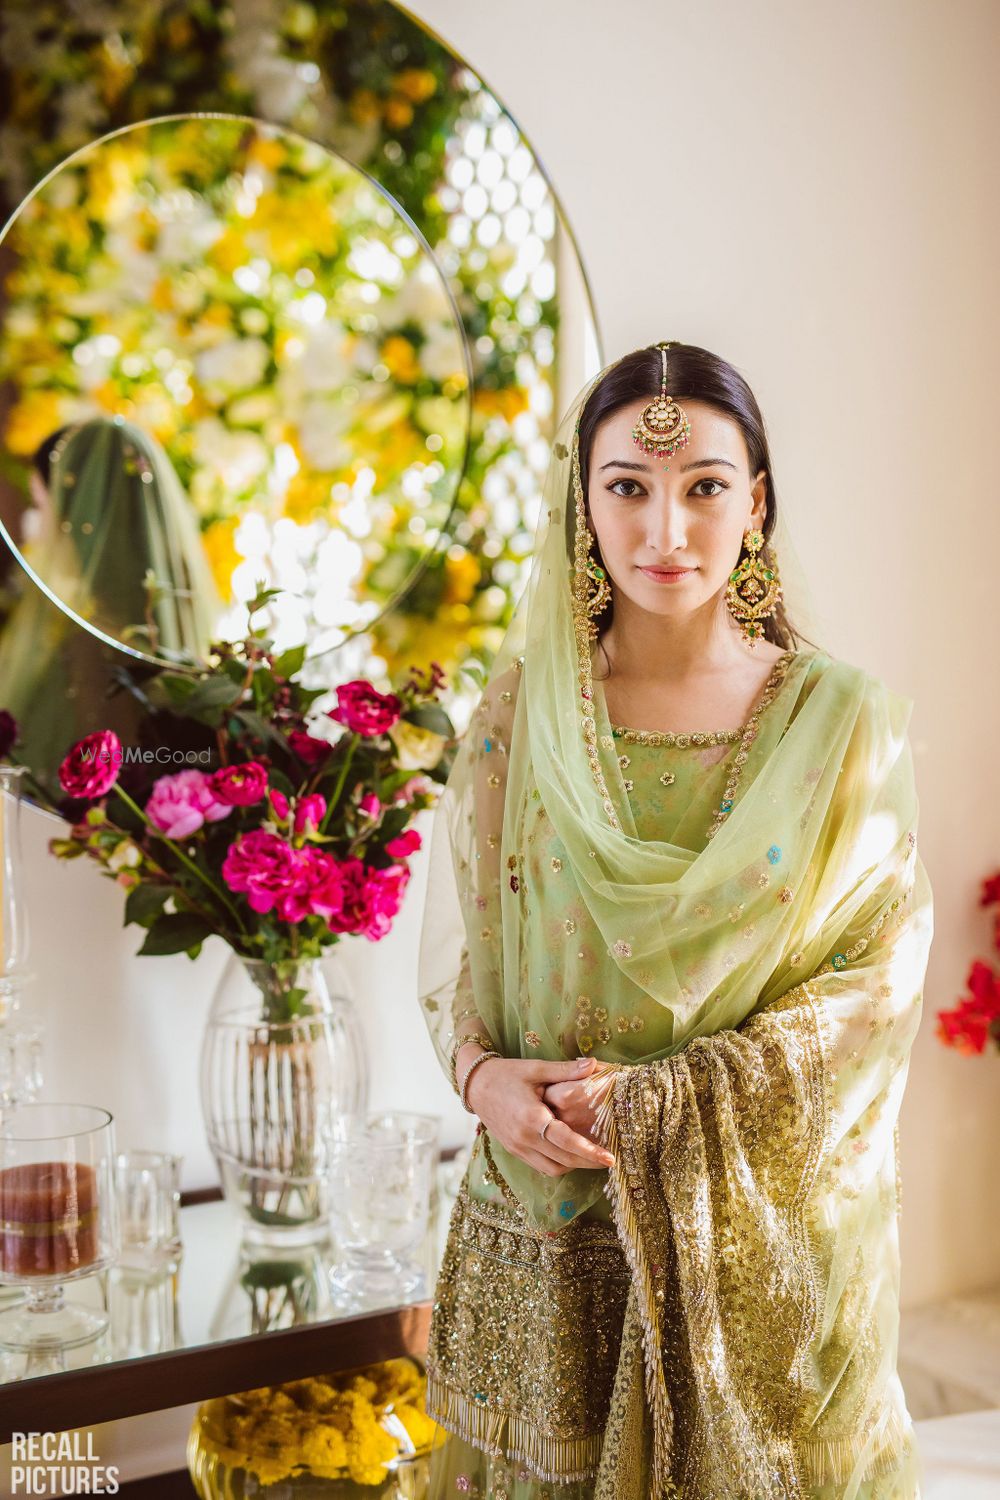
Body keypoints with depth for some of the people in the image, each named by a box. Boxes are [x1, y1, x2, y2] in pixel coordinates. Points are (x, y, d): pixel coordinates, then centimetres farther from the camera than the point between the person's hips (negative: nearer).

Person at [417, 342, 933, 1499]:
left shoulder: (842, 723, -6)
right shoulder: (520, 711, -2)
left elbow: (878, 979, -8)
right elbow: (453, 943, 4)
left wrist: (657, 1102, -16)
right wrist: (483, 1075, -15)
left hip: (764, 1228, -1)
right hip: (548, 1216, 1)